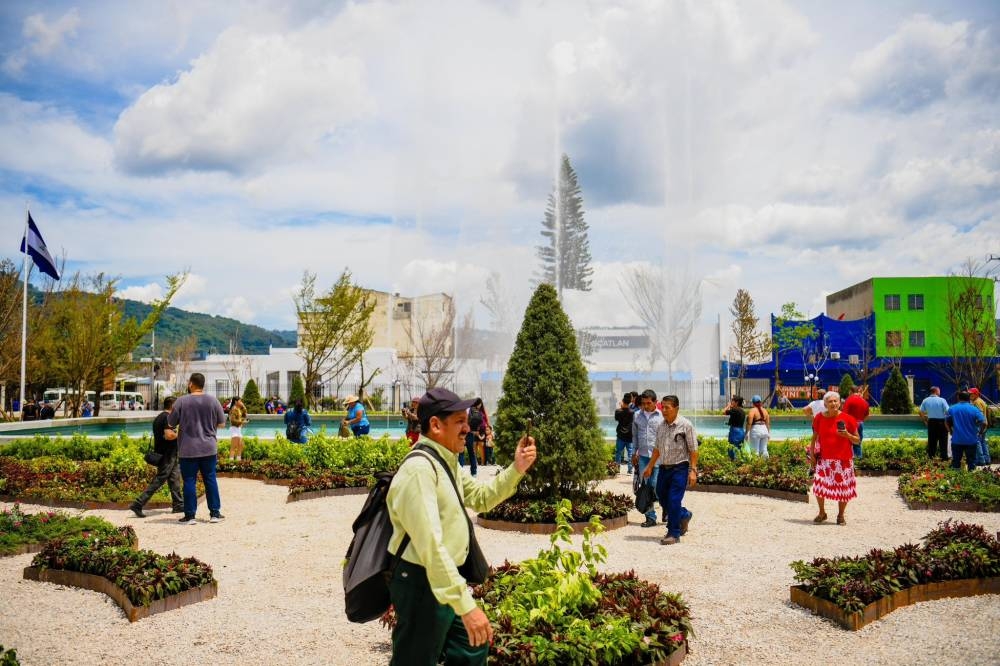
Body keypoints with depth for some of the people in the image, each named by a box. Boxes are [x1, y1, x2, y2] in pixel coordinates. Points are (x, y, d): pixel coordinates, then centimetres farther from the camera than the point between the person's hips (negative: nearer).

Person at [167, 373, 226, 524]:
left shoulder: (181, 401, -8)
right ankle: (215, 513, 12)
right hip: (209, 448, 2)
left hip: (188, 450, -2)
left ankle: (190, 516, 7)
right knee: (210, 480, 10)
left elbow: (171, 423, -1)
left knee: (189, 481, 4)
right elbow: (222, 423, 4)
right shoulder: (213, 401, -2)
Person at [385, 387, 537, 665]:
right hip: (422, 584, -10)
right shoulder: (419, 469, -25)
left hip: (446, 579, 10)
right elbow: (430, 545, -32)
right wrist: (466, 605, -34)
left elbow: (481, 498, 21)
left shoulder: (447, 463, 9)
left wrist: (516, 468, 4)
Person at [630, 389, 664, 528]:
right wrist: (634, 453, 17)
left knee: (657, 486, -5)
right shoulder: (637, 415, 9)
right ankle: (650, 517, 12)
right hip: (643, 456, 4)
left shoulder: (662, 416, -3)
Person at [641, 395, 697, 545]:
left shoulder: (686, 425, -10)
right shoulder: (661, 426, 8)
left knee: (674, 501, -7)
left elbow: (693, 450, -10)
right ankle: (684, 516, 38)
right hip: (664, 468, 7)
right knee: (662, 498, 12)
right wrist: (649, 467, 19)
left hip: (680, 468, -7)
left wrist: (693, 470, -15)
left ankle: (674, 533, 5)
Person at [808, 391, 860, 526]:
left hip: (843, 460, -1)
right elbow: (814, 438, 11)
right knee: (818, 485, -7)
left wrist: (847, 435, -17)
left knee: (843, 489, 3)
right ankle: (822, 513, 15)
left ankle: (841, 515, 24)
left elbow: (857, 440, 1)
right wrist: (811, 454, 6)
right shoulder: (819, 418, 1)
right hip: (824, 459, 1)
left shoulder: (848, 419, -4)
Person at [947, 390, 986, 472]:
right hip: (971, 440, -1)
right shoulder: (974, 409, -6)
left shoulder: (952, 408, 0)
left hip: (956, 440, 1)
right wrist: (980, 433, 3)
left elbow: (947, 422, 7)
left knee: (956, 461, 11)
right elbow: (984, 423, -13)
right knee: (971, 461, 8)